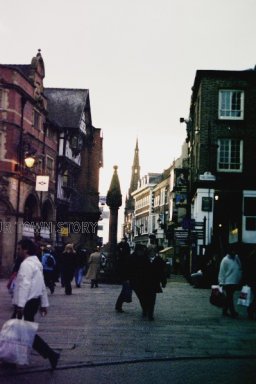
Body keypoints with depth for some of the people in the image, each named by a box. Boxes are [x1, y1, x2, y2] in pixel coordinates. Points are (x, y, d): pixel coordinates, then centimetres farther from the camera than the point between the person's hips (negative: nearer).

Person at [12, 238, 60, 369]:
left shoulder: (26, 264, -15)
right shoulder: (36, 262, 16)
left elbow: (24, 285, -26)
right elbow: (42, 285, 19)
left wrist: (20, 304, -32)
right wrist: (44, 303, 22)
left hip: (27, 302, -10)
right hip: (34, 300, 10)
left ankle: (51, 354, -9)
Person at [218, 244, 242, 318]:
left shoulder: (236, 258, 8)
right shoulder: (225, 260, -12)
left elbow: (240, 268, 17)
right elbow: (222, 272, -11)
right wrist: (222, 283, -12)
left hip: (235, 282, 7)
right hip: (228, 282, -7)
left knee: (229, 298, 14)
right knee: (230, 298, -2)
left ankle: (225, 311, 23)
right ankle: (232, 312, 0)